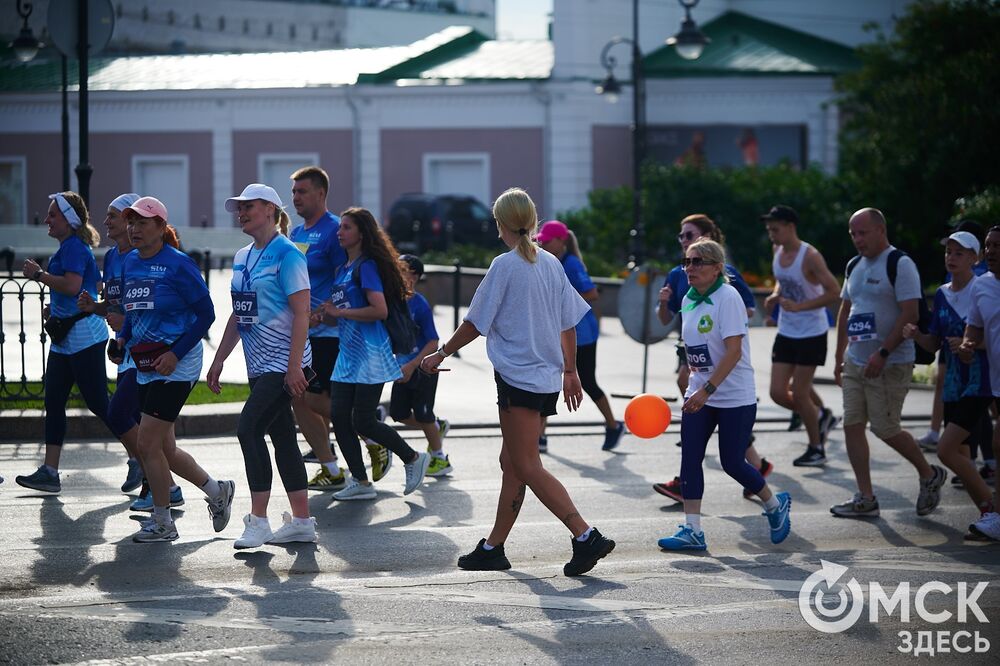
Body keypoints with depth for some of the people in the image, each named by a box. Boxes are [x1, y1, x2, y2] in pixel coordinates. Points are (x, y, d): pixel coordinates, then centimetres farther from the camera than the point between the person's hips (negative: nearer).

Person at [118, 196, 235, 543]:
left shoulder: (178, 264, -12)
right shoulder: (130, 263, 10)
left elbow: (205, 313, -11)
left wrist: (176, 353, -17)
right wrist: (123, 338, 5)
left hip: (176, 366, -8)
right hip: (146, 367, 8)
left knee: (147, 443, -9)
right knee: (164, 448, 11)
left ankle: (162, 522, 5)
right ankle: (217, 491, 32)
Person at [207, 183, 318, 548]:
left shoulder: (286, 254, -11)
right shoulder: (243, 257, 14)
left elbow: (301, 313, -16)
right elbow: (238, 316, 21)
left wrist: (294, 366, -22)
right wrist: (218, 361, 18)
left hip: (283, 363, -9)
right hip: (259, 365, 9)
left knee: (249, 429, -16)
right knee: (282, 437, 10)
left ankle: (258, 521, -12)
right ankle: (302, 522, 14)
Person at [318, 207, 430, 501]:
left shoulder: (367, 266, -12)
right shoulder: (343, 268, 15)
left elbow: (380, 310, -22)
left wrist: (339, 312, -16)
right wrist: (325, 314, 7)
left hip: (370, 353, -9)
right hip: (348, 352, 9)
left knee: (363, 422, -6)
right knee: (339, 416, 3)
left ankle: (413, 459, 13)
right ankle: (360, 482, 9)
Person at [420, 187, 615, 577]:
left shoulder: (505, 266, -10)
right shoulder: (552, 264, 9)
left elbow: (475, 323, -7)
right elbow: (569, 323, 14)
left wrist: (441, 354, 6)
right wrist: (570, 371, 23)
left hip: (517, 377, -8)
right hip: (548, 380, 8)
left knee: (527, 468, -8)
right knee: (511, 462, 14)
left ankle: (586, 536, -18)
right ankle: (493, 548, 18)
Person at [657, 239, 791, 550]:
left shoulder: (728, 297, -16)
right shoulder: (689, 300, 7)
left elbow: (734, 351, -22)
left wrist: (707, 390, -27)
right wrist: (694, 387, 17)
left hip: (735, 396, -7)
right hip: (699, 394, 7)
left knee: (732, 462, -1)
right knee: (690, 458, -3)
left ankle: (776, 504, 25)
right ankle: (692, 530, 0)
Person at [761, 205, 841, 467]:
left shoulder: (810, 256, -19)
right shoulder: (778, 252, 4)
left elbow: (834, 292, -21)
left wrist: (799, 306, -27)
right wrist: (775, 295, 1)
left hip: (811, 334, -7)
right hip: (786, 333, 7)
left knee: (799, 393, -3)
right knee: (778, 392, 2)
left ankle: (816, 449, 14)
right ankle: (820, 417, 28)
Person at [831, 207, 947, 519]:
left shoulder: (900, 265, -12)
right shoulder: (855, 267, 13)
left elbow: (909, 315, -19)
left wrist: (882, 354, -23)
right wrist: (839, 357, 18)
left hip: (890, 364, -8)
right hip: (855, 362, 8)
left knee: (885, 428, -5)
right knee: (852, 426, 2)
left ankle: (929, 475, 18)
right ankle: (865, 499, 7)